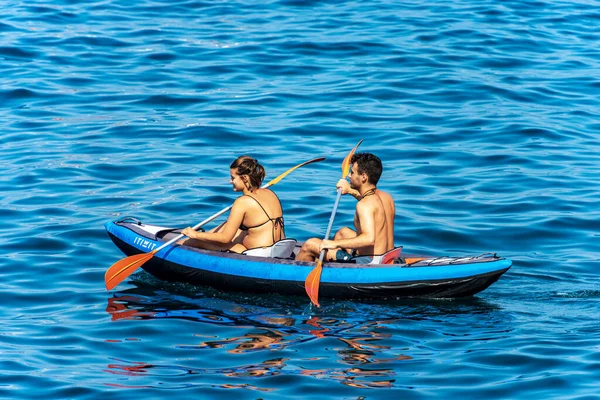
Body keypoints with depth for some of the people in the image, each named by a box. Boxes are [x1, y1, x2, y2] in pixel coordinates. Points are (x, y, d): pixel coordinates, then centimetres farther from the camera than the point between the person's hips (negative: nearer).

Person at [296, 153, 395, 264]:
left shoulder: (364, 205, -23)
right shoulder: (386, 197, 5)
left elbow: (369, 239, -36)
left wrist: (336, 243, -31)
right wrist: (351, 191, 23)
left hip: (366, 263, -10)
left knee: (309, 245, 3)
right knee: (343, 232, 36)